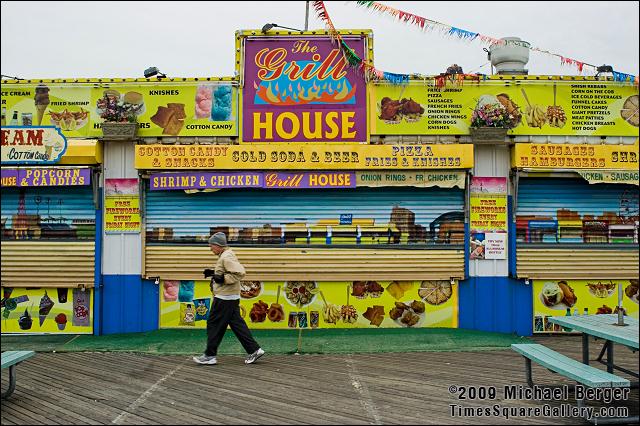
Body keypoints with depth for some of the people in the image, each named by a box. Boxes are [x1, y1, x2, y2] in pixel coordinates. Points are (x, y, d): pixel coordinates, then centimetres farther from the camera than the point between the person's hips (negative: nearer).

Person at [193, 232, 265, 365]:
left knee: (214, 325, 0)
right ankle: (254, 350, 12)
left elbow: (239, 273, -26)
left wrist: (222, 279, -25)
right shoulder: (225, 256, 15)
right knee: (237, 324, 11)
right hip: (231, 298, 10)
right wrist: (213, 273, 15)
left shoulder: (227, 257, -17)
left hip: (224, 299, -10)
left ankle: (210, 355, 9)